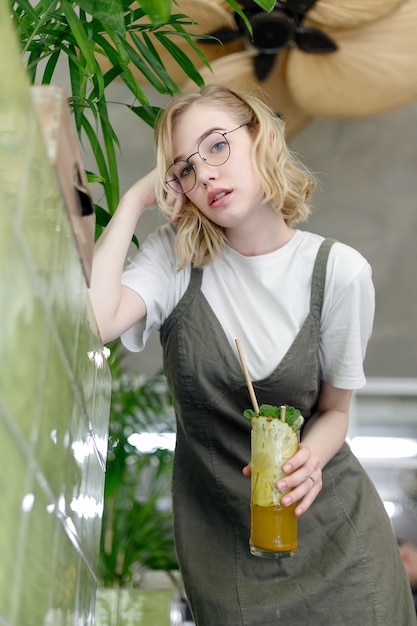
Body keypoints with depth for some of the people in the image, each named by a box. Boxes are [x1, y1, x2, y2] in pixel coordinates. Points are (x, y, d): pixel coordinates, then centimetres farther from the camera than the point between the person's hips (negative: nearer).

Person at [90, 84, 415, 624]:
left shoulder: (339, 270, -10)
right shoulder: (175, 255, -7)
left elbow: (334, 409, 0)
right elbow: (91, 322, -27)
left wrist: (307, 460, -22)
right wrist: (133, 201, -18)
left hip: (331, 525, 0)